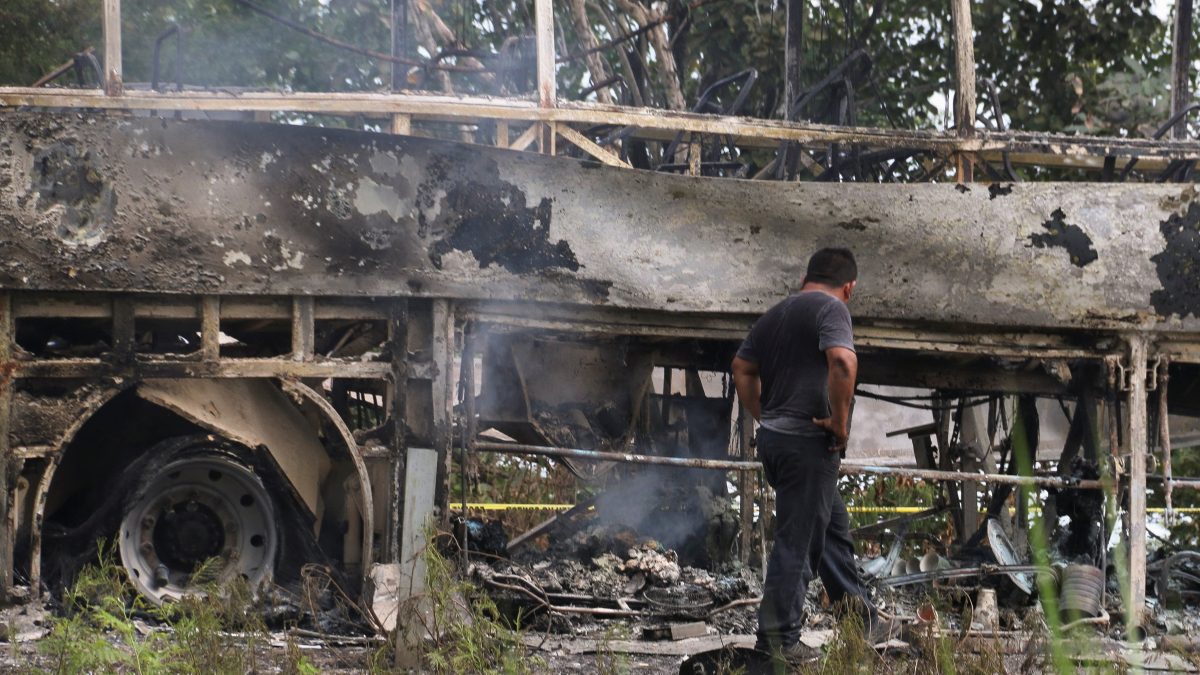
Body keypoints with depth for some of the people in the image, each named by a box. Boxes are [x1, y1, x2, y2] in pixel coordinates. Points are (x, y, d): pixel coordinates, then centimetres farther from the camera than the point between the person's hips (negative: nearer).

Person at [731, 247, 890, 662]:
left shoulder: (774, 315, 16)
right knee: (796, 541, -3)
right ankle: (779, 639, 2)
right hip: (808, 442, -9)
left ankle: (863, 620, 25)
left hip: (773, 438, 9)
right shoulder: (831, 308, -10)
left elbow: (742, 369, 21)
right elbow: (842, 361, -26)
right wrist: (840, 422, -17)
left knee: (833, 527, 18)